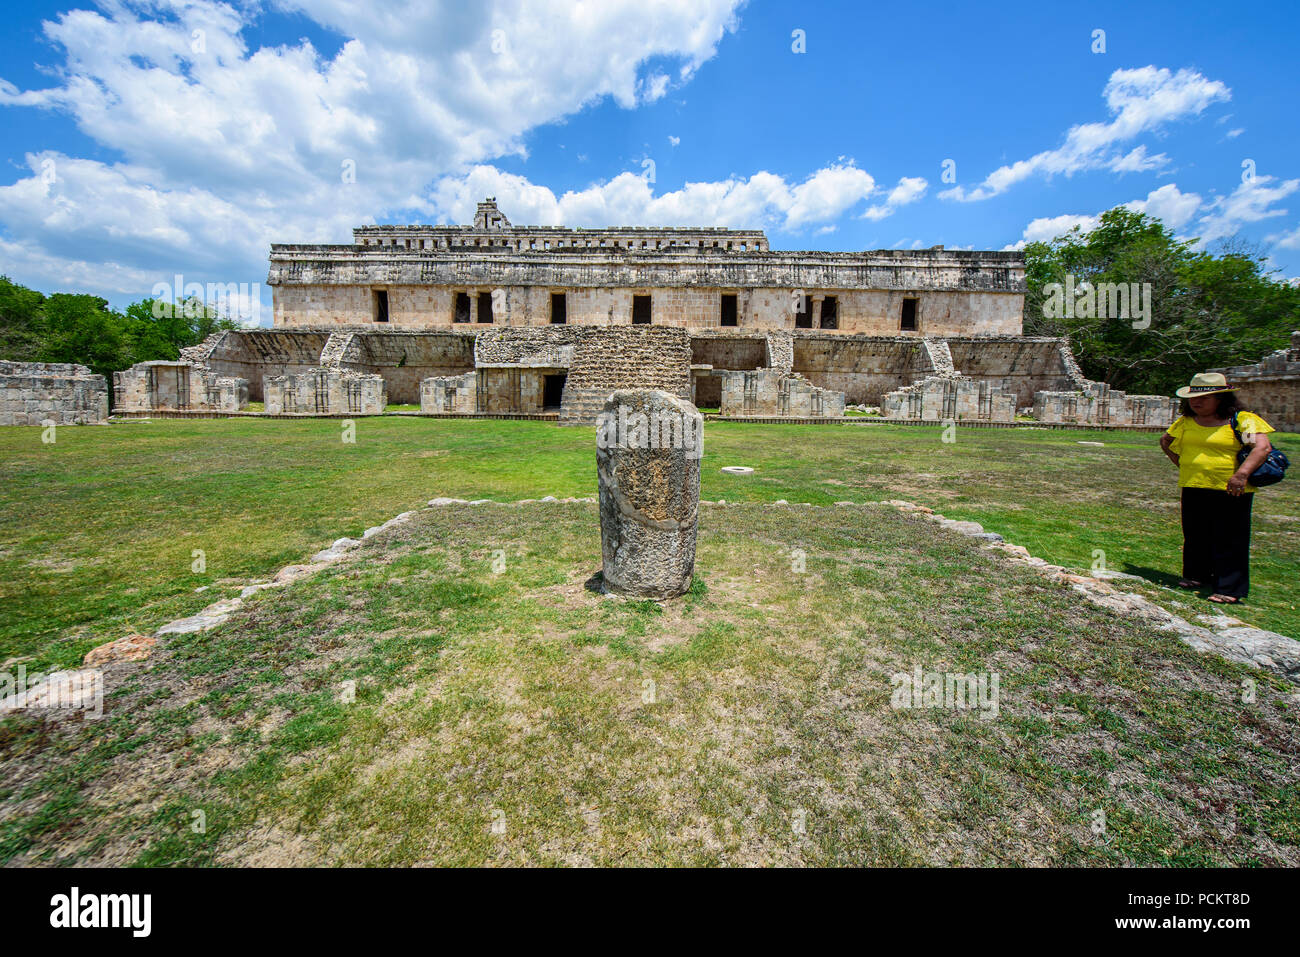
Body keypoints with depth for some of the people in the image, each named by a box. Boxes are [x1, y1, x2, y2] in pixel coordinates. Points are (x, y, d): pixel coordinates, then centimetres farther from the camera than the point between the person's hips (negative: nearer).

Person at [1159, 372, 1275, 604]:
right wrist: (1181, 463, 14)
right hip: (1193, 488, 5)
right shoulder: (1186, 421, 9)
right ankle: (1196, 576, 29)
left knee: (1229, 541, -1)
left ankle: (1229, 589, 5)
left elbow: (1262, 447, -15)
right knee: (1195, 536, 14)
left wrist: (1242, 474, -26)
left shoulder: (1243, 420, -5)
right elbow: (1165, 441, 25)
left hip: (1230, 490, -5)